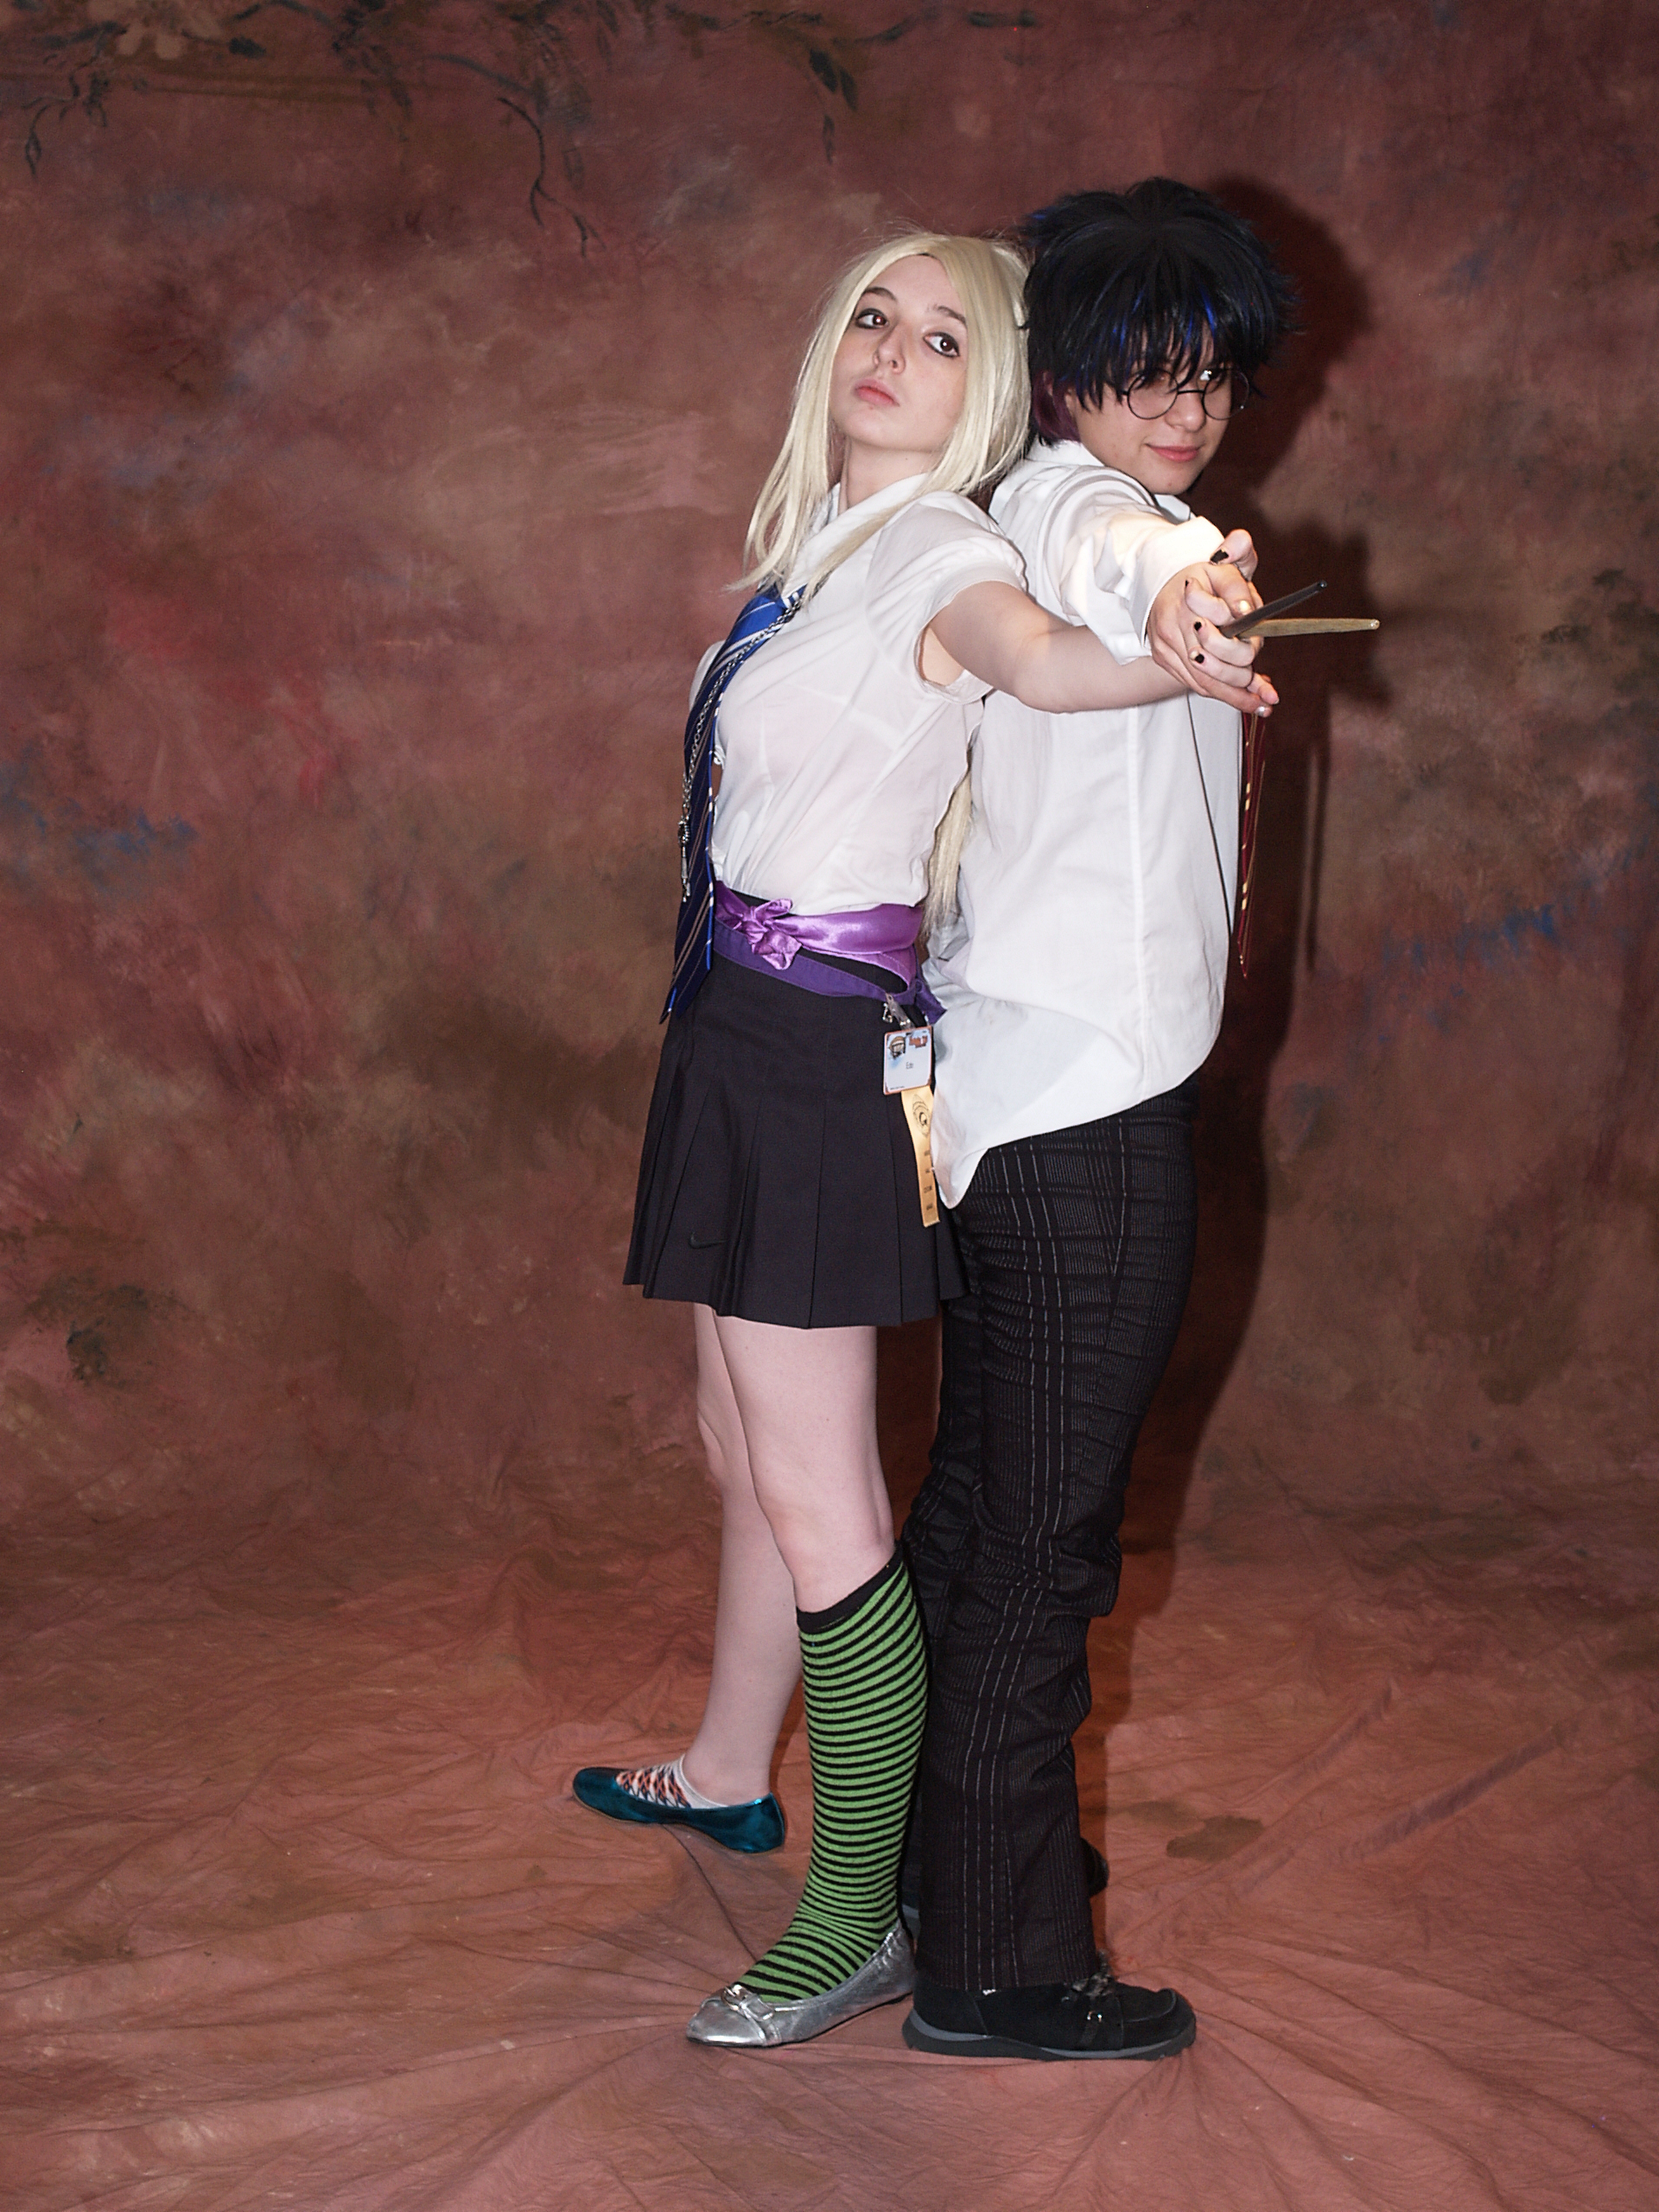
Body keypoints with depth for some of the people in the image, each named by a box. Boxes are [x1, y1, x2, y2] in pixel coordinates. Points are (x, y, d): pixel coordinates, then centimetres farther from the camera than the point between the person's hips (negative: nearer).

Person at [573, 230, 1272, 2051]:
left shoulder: (934, 548, -15)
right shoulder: (819, 538, 13)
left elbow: (1034, 652, -38)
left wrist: (1183, 655, -57)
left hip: (815, 1044, -9)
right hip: (740, 1022, 9)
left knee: (814, 1497, -5)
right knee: (743, 1440, 22)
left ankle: (855, 1926, 5)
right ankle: (727, 1777, 41)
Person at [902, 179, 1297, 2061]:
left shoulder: (1043, 519, 16)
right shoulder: (1063, 493, -14)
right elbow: (1104, 543, -39)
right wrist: (1167, 587, -61)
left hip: (1006, 1093, 10)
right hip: (1089, 1106, -10)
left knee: (978, 1499, 20)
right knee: (1045, 1540, -4)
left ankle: (952, 1839, 36)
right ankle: (996, 1968, 5)